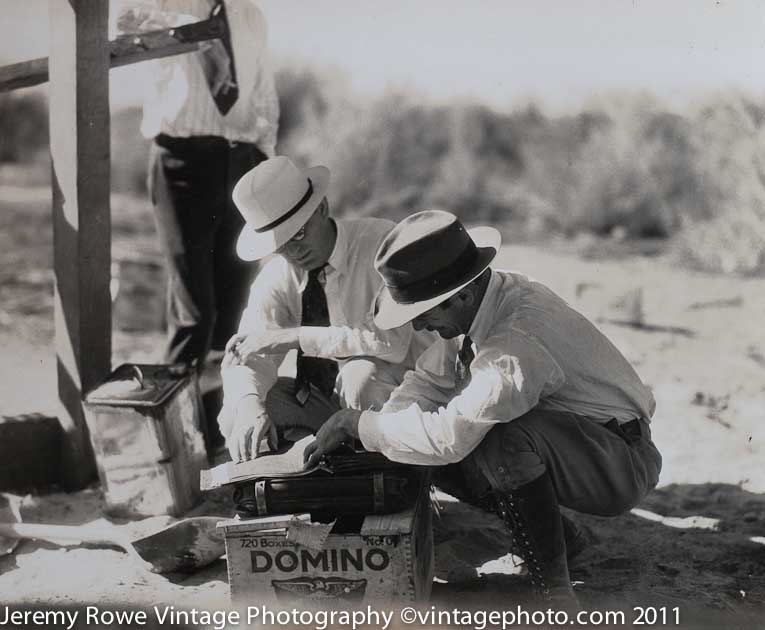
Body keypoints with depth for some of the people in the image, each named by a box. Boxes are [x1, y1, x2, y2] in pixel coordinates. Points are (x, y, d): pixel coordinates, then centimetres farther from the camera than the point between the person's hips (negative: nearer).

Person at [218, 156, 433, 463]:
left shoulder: (381, 242, -19)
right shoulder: (276, 277, -3)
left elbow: (391, 341, -30)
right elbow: (247, 355, -10)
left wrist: (295, 337, -29)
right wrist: (249, 405, -34)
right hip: (325, 399, 5)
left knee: (359, 375, -36)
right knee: (235, 416, -14)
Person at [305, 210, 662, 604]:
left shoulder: (522, 341, -33)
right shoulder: (477, 304, -5)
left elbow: (452, 433, -37)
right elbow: (428, 381, 5)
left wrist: (357, 423, -24)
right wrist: (368, 438, -11)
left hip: (619, 463, -9)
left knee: (503, 440, -36)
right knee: (431, 448, -1)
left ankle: (555, 594, -19)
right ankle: (549, 528, 12)